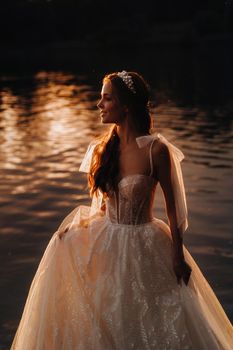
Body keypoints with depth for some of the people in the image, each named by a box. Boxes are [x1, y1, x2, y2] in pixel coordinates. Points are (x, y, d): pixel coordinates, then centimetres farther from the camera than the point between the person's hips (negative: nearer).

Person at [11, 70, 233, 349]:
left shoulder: (156, 149, -18)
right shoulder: (104, 147, -1)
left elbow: (172, 207, -12)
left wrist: (178, 257, -11)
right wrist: (77, 226, -1)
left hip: (144, 247, -5)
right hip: (106, 244, 5)